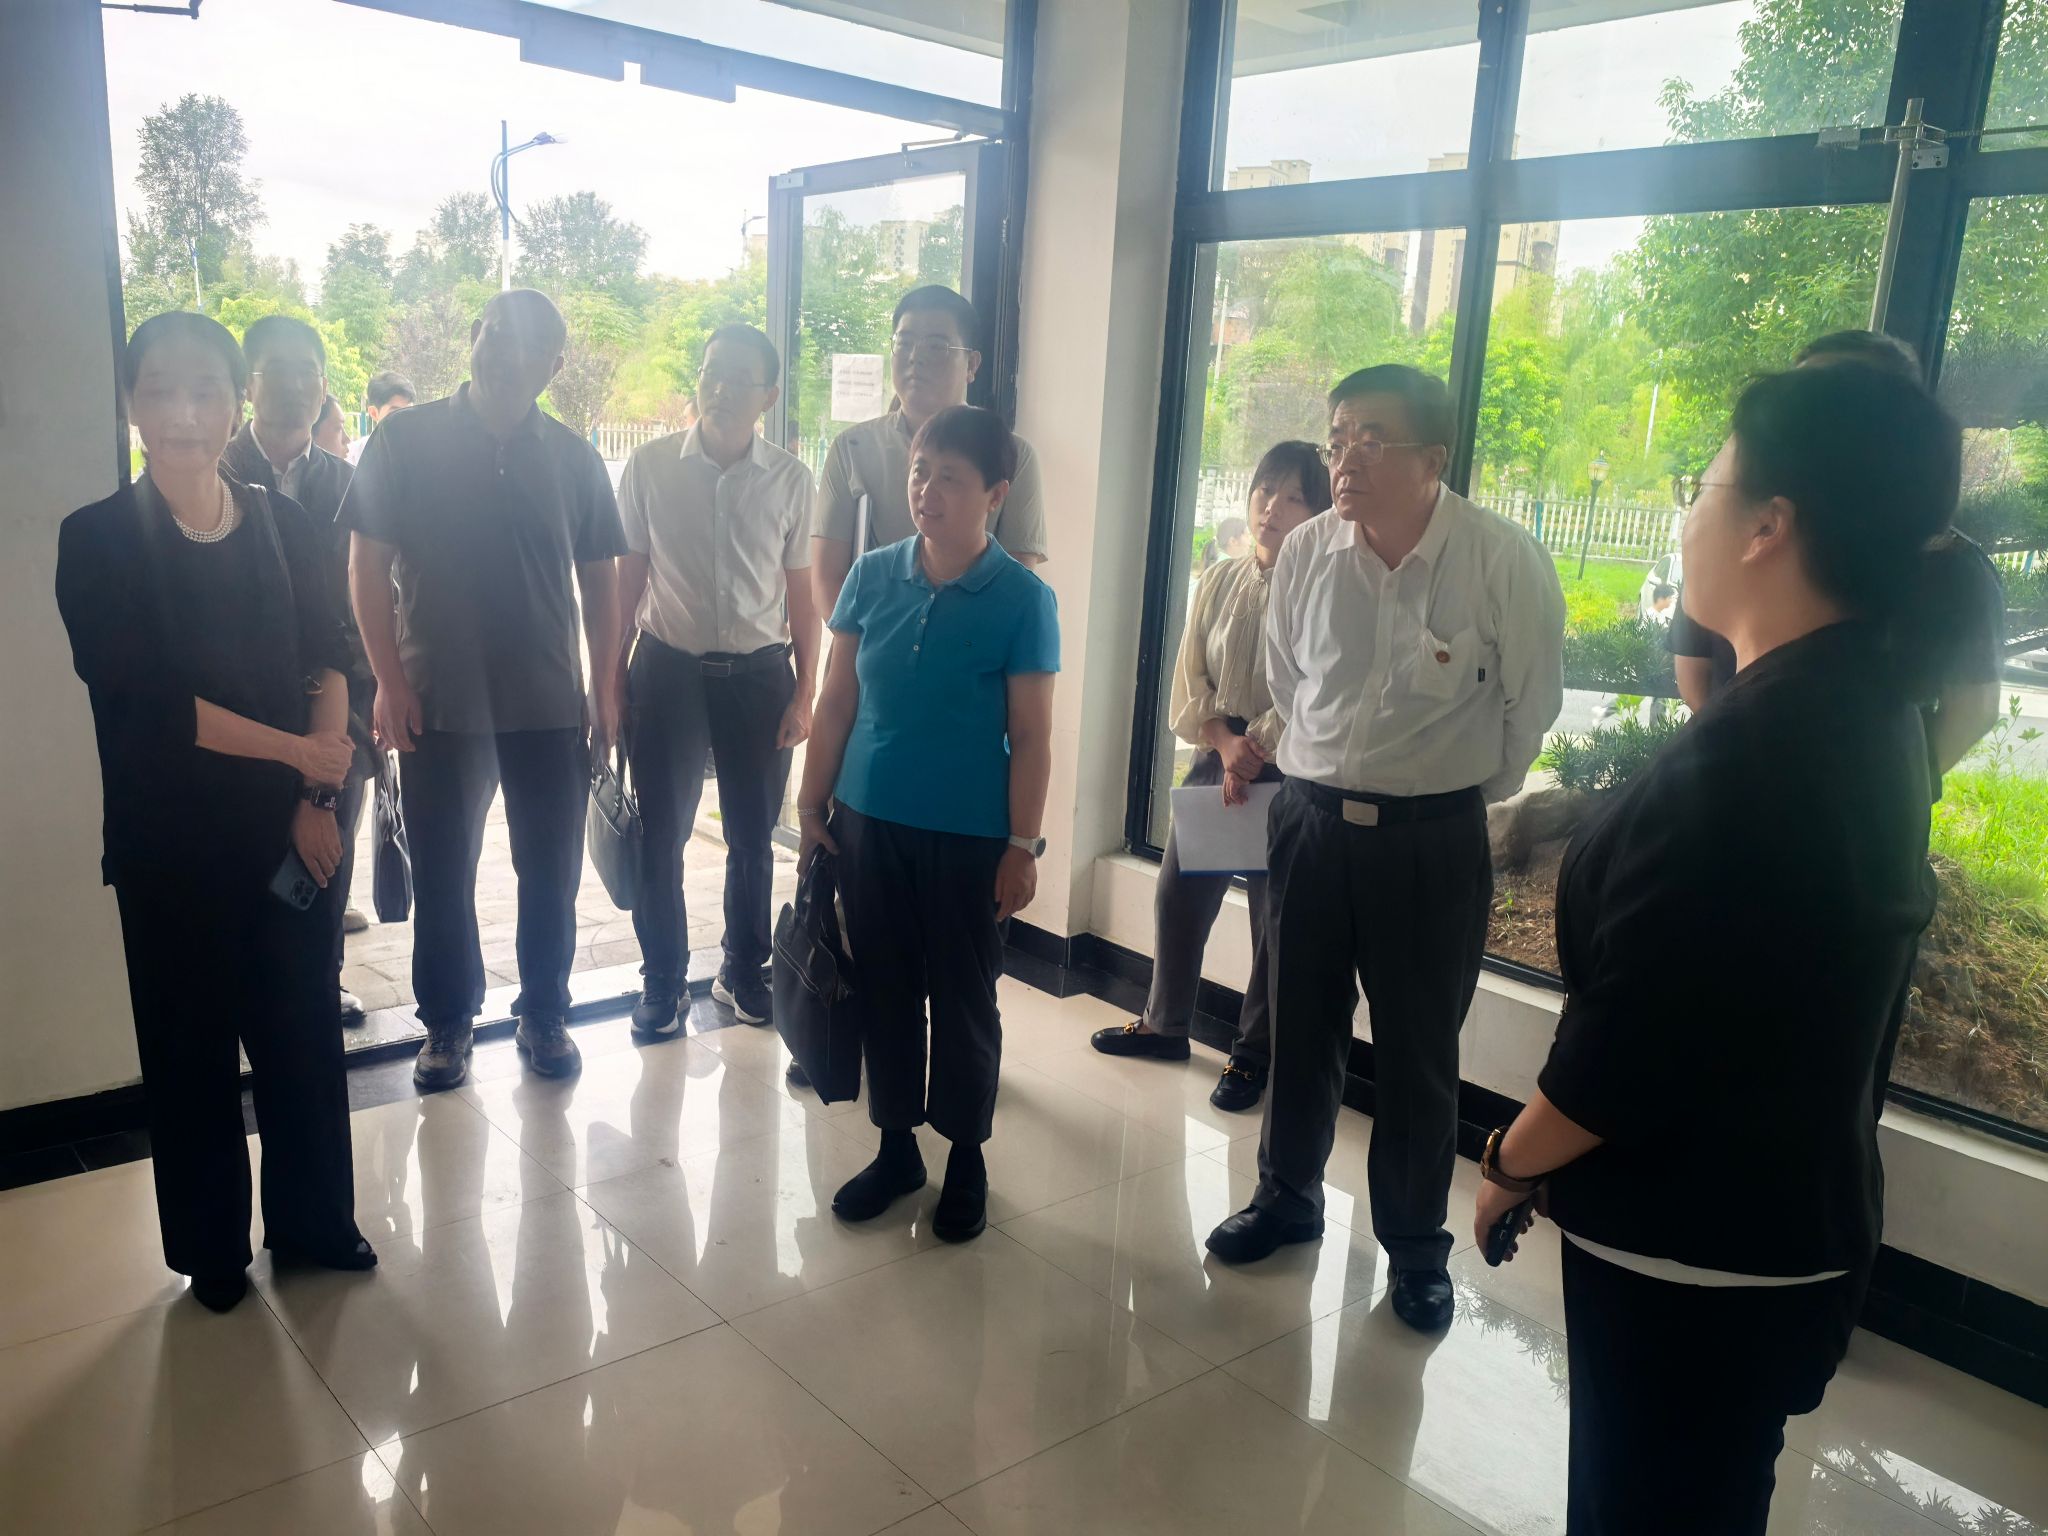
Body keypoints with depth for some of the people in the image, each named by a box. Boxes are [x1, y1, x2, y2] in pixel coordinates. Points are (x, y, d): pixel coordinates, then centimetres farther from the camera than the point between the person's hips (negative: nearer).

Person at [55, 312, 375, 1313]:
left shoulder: (284, 527, 4)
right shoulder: (97, 541, -5)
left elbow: (328, 667, 0)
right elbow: (146, 703, -12)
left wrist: (317, 798, -10)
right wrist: (295, 751, -12)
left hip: (292, 824, 2)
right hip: (172, 842, -2)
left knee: (304, 1026, 11)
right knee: (190, 1043, 10)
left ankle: (313, 1220, 30)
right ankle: (211, 1248, 28)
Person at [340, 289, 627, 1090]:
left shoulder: (572, 458, 3)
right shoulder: (404, 440, -2)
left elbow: (599, 578, 8)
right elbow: (367, 563, -2)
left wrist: (604, 688, 4)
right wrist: (389, 680, -8)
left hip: (550, 707, 2)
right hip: (438, 703, -1)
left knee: (551, 869, 9)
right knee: (442, 872, 9)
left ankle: (545, 1015, 26)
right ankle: (446, 1022, 26)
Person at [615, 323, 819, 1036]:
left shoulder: (790, 479, -1)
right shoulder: (650, 466, -2)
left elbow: (801, 593, 4)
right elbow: (627, 578, 5)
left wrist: (804, 695, 1)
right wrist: (612, 676, 3)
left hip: (759, 673, 1)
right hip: (668, 667, 0)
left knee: (753, 836, 11)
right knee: (659, 835, 5)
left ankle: (743, 971, 31)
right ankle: (661, 981, 22)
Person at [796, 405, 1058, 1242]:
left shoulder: (1022, 599, -9)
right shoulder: (873, 575, 0)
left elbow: (1031, 737, -7)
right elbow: (835, 703, 5)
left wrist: (1022, 847, -8)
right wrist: (812, 807, 5)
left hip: (969, 835, -3)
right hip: (869, 821, 4)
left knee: (963, 998, 10)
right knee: (884, 987, 14)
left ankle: (966, 1156, 29)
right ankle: (895, 1144, 32)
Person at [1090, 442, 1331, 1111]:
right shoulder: (1219, 581, 5)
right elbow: (1189, 684, 3)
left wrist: (1254, 753, -18)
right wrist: (1226, 742, -11)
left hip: (1286, 773, -5)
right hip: (1214, 760, 5)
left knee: (1274, 916, 5)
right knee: (1178, 895, 12)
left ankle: (1252, 1054, 22)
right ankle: (1165, 1024, 33)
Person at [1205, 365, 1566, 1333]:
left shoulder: (1506, 562, -15)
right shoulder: (1306, 552, -5)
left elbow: (1532, 706, -1)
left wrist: (1463, 793, 7)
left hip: (1434, 840, -3)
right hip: (1310, 820, 3)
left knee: (1418, 1055, 9)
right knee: (1301, 1030, 17)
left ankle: (1415, 1246, 29)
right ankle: (1287, 1199, 38)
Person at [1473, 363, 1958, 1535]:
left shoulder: (1744, 755, -29)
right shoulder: (1871, 709, 2)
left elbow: (1629, 1043, -25)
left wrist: (1512, 1164, -9)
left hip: (1694, 1245, -9)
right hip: (1794, 1217, 9)